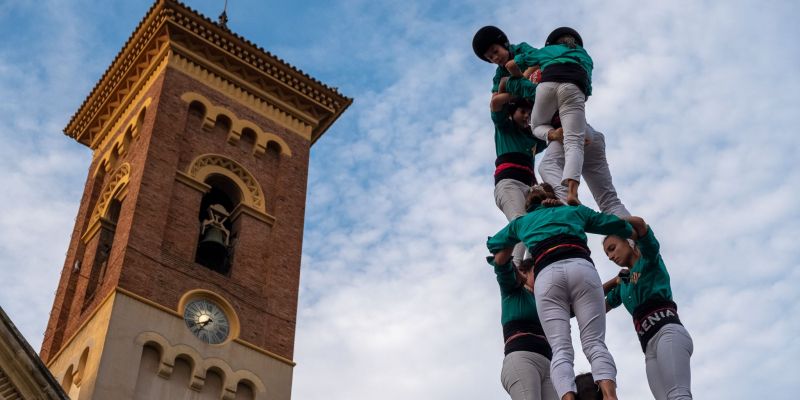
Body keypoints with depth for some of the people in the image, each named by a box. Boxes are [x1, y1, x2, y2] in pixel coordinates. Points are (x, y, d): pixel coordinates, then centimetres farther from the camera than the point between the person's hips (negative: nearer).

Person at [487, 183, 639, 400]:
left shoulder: (522, 221, 35)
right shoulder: (575, 210, 35)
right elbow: (626, 229, 39)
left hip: (546, 275, 0)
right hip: (581, 267, 0)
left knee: (561, 350, -9)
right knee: (595, 343, -8)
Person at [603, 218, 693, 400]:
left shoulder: (649, 259, 14)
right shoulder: (623, 284, 32)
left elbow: (639, 223, -4)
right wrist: (613, 282, 27)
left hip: (668, 332, -6)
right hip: (650, 347, 6)